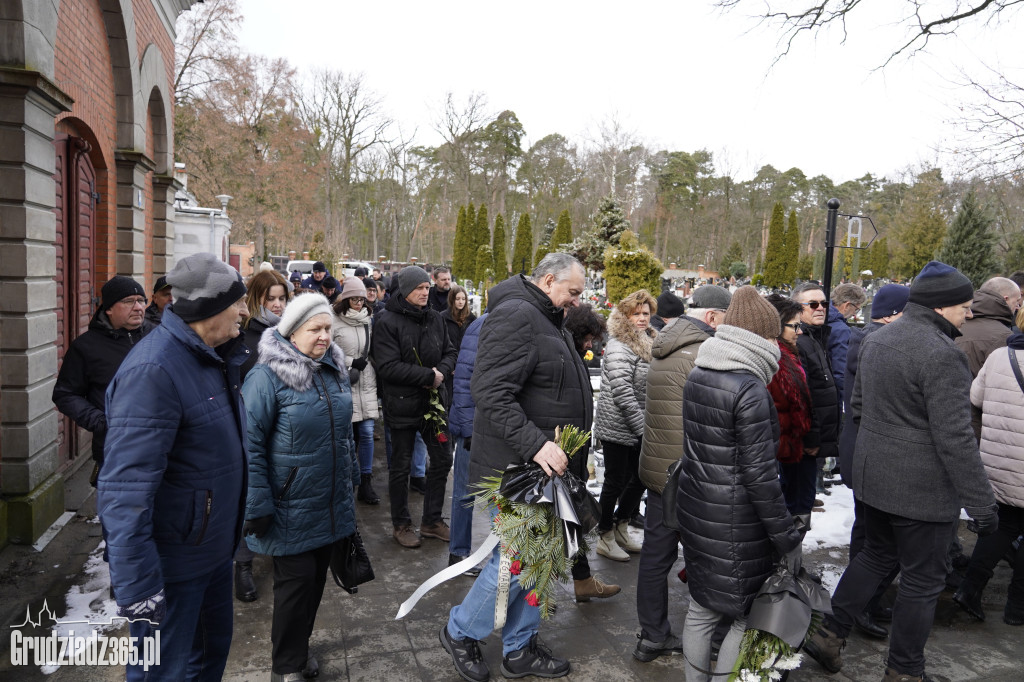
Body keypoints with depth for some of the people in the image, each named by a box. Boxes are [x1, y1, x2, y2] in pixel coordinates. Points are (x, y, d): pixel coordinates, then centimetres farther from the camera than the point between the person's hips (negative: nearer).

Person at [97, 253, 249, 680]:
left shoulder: (212, 357, 4)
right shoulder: (153, 371, -26)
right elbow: (127, 489, -30)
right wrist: (136, 587, -28)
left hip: (214, 548, 9)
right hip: (173, 562, -9)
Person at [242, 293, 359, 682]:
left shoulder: (334, 370, 5)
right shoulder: (268, 376, -16)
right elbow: (250, 443, -16)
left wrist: (351, 479, 19)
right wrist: (258, 506, -16)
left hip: (330, 503, 6)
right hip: (292, 508, -6)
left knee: (316, 577, 17)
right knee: (297, 580, 2)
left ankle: (299, 645, 39)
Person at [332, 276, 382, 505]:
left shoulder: (368, 320, 9)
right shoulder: (334, 322, -8)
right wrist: (350, 363, -12)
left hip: (367, 385, 4)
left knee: (367, 433, 5)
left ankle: (366, 482, 16)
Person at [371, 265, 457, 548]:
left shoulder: (435, 319, 5)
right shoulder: (388, 323, -14)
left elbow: (450, 352, 10)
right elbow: (388, 367, -20)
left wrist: (441, 371, -12)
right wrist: (428, 376, -20)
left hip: (433, 401, 6)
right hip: (402, 405, -6)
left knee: (442, 460, 12)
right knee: (401, 467, 9)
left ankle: (432, 520, 28)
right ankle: (401, 525, 26)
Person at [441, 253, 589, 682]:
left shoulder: (549, 321, 15)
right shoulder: (516, 314, -19)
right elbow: (490, 391, -28)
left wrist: (561, 444, 18)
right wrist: (536, 445, -31)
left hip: (545, 463, 10)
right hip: (518, 464, -10)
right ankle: (461, 632, 23)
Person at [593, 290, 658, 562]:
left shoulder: (649, 343, 12)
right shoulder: (619, 347, -17)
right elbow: (622, 393, -23)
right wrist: (643, 427, -20)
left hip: (638, 428, 9)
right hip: (617, 428, -9)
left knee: (640, 478, 15)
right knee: (616, 481, 2)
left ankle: (621, 529, 32)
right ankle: (605, 539, 18)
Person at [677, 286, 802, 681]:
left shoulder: (697, 377, 5)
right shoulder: (750, 389, -19)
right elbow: (759, 474, -20)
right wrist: (787, 538, -12)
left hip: (694, 511, 8)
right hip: (734, 525, -8)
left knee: (702, 607, 19)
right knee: (747, 617, 9)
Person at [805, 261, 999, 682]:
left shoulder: (874, 340, 6)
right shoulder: (941, 354, -21)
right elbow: (955, 438, -22)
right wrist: (982, 503, -15)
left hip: (872, 475, 8)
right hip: (922, 488, -8)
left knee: (876, 556, 23)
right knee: (922, 580, 9)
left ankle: (830, 636, 28)